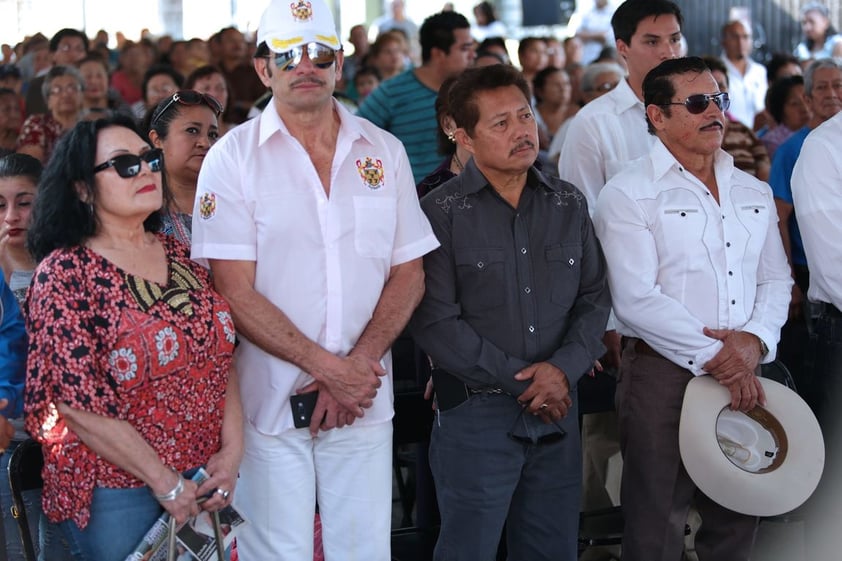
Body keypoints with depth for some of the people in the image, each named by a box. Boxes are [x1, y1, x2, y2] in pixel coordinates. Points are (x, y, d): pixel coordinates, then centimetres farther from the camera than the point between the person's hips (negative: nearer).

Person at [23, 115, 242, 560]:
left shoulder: (180, 254, 6)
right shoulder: (64, 273, -12)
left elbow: (223, 355, 7)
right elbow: (80, 406, -15)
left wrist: (232, 449, -6)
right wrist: (164, 481, -15)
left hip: (204, 479, 6)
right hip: (116, 495, -5)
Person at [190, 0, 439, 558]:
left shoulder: (385, 152, 8)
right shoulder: (233, 157, -3)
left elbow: (409, 274, 6)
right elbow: (236, 292, -8)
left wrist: (358, 365, -9)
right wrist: (328, 367, -13)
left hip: (364, 400, 3)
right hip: (269, 402, -3)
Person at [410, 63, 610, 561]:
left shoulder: (569, 205, 10)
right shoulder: (442, 213, -6)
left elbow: (595, 297, 9)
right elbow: (435, 322, -12)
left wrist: (564, 369, -10)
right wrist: (521, 381, -12)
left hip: (557, 414, 4)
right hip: (476, 413, -4)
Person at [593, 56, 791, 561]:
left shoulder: (755, 193, 14)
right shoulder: (629, 194, -6)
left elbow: (776, 280, 12)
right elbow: (636, 300, -14)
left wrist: (755, 340, -9)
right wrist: (713, 356, -15)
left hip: (745, 375, 5)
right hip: (664, 376, -5)